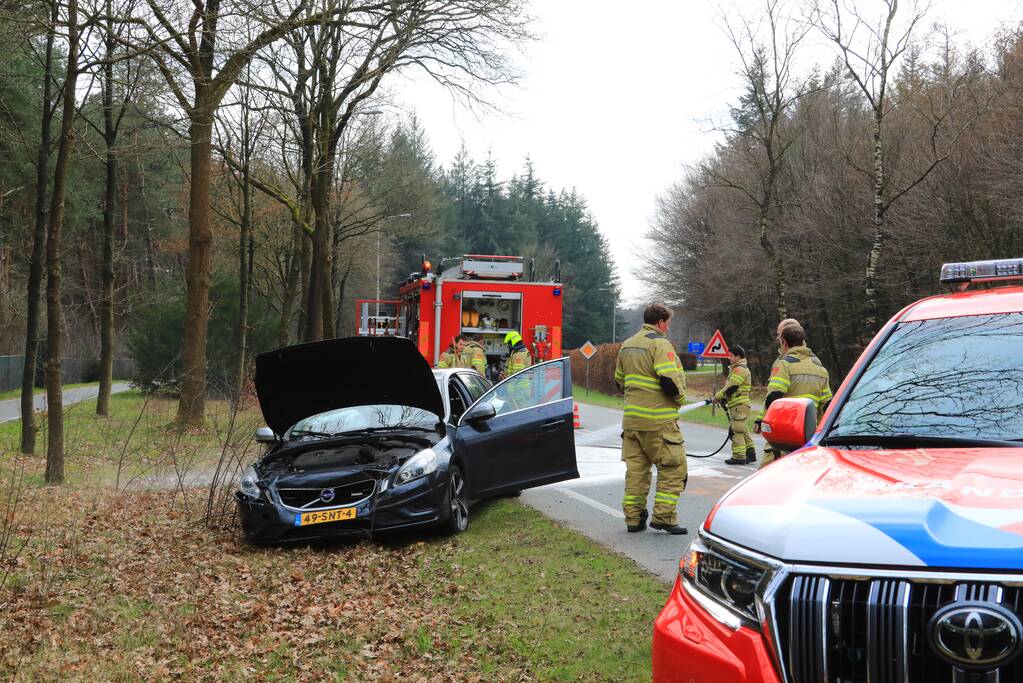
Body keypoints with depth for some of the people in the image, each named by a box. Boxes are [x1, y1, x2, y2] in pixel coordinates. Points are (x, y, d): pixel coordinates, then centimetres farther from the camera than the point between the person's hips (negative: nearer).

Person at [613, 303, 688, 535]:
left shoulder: (627, 345, 15)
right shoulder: (660, 344, -11)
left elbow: (619, 380, 22)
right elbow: (669, 380, -21)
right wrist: (680, 397, -4)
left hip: (632, 418, 8)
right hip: (658, 420, -8)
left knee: (636, 468, 12)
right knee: (673, 467, 1)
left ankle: (633, 518, 14)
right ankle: (663, 516, -2)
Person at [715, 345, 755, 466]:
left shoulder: (739, 369, -13)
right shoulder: (741, 369, 22)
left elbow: (731, 387, -19)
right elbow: (732, 387, 24)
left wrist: (718, 396, -8)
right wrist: (724, 399, 12)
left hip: (739, 406, -11)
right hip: (739, 405, 11)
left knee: (737, 431, -9)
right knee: (744, 431, 15)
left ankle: (739, 456, -9)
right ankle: (750, 453, 19)